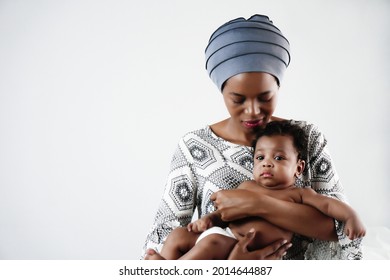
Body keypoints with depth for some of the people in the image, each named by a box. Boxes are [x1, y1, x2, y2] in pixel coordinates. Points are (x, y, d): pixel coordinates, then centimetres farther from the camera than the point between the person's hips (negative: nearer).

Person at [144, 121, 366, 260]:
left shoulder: (298, 194, 9)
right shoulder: (247, 186, 22)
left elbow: (328, 203, 1)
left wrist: (351, 216, -18)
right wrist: (209, 218, 4)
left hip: (246, 250, -7)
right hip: (223, 234, 7)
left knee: (210, 243, -32)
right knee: (178, 235, -1)